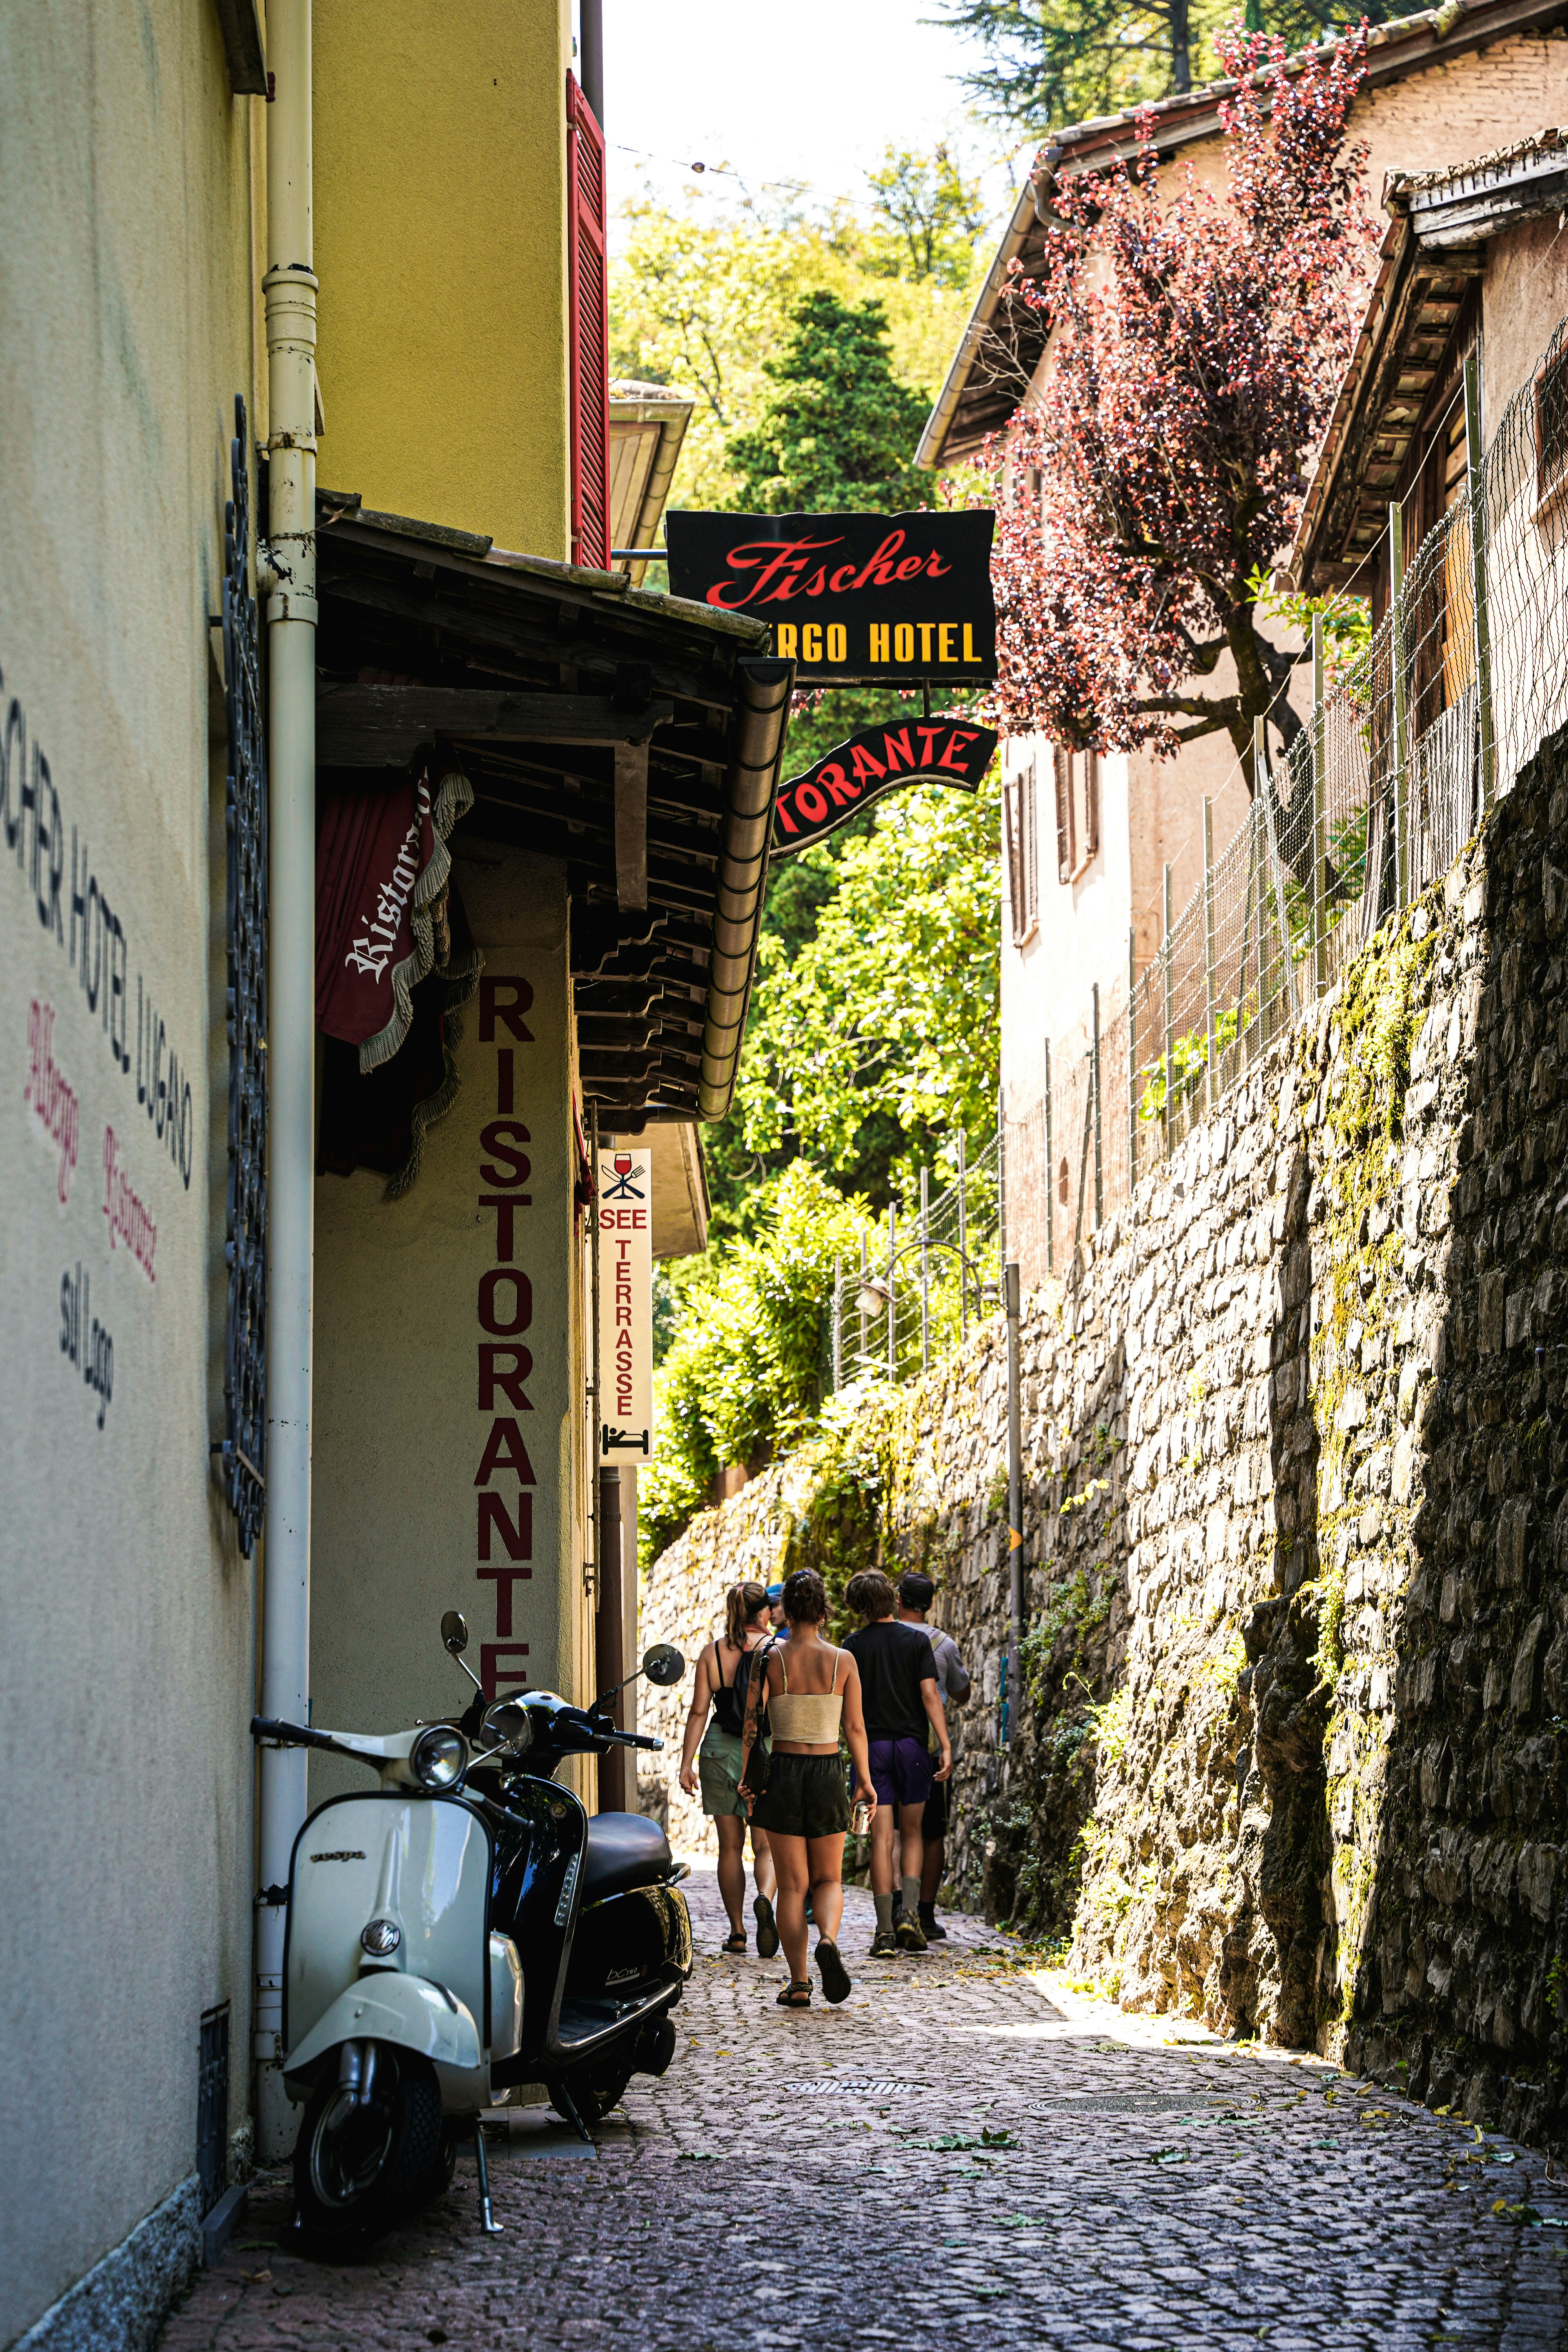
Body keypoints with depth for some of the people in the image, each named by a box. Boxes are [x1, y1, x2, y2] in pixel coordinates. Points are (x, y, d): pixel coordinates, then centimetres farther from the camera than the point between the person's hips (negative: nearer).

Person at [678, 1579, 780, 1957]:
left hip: (720, 1752, 2)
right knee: (766, 1845, 3)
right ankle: (765, 1898, -28)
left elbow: (699, 1711, -1)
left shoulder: (712, 1653, 3)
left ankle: (737, 1932, 12)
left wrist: (686, 1763, 1)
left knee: (730, 1847, 10)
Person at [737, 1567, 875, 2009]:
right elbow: (855, 1728, -1)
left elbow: (751, 1724, -6)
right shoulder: (842, 1661, -3)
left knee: (792, 1884, 7)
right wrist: (865, 1781, 8)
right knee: (828, 1879, 13)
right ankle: (828, 1939, -18)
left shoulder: (769, 1658, -4)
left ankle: (799, 1983, 2)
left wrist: (746, 1777, 1)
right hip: (828, 1774, 0)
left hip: (782, 1773, 0)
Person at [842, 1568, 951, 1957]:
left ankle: (885, 1931, -5)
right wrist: (945, 1746, -7)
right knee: (912, 1833, 15)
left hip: (872, 1746, 0)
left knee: (881, 1839, -1)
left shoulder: (855, 1646, 0)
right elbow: (930, 1695, -7)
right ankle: (911, 1914, -2)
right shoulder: (917, 1641, -1)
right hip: (912, 1743, 1)